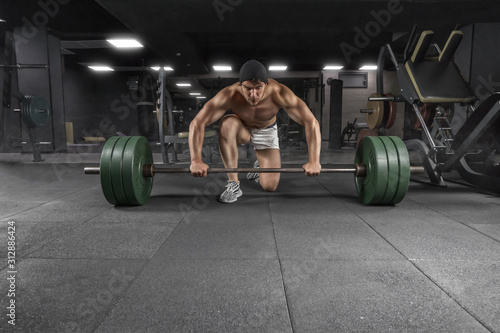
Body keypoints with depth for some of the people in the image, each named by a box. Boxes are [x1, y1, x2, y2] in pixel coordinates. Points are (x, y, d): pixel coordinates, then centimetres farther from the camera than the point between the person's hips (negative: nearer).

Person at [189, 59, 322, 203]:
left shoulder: (279, 93, -35)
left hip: (266, 131, 0)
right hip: (241, 129, 0)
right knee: (227, 123, -38)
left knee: (270, 186, -11)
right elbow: (197, 123, -36)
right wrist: (196, 161, -48)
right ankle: (233, 183, -26)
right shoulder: (229, 95, -35)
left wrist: (314, 161, -43)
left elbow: (311, 122, -33)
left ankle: (261, 164, 26)